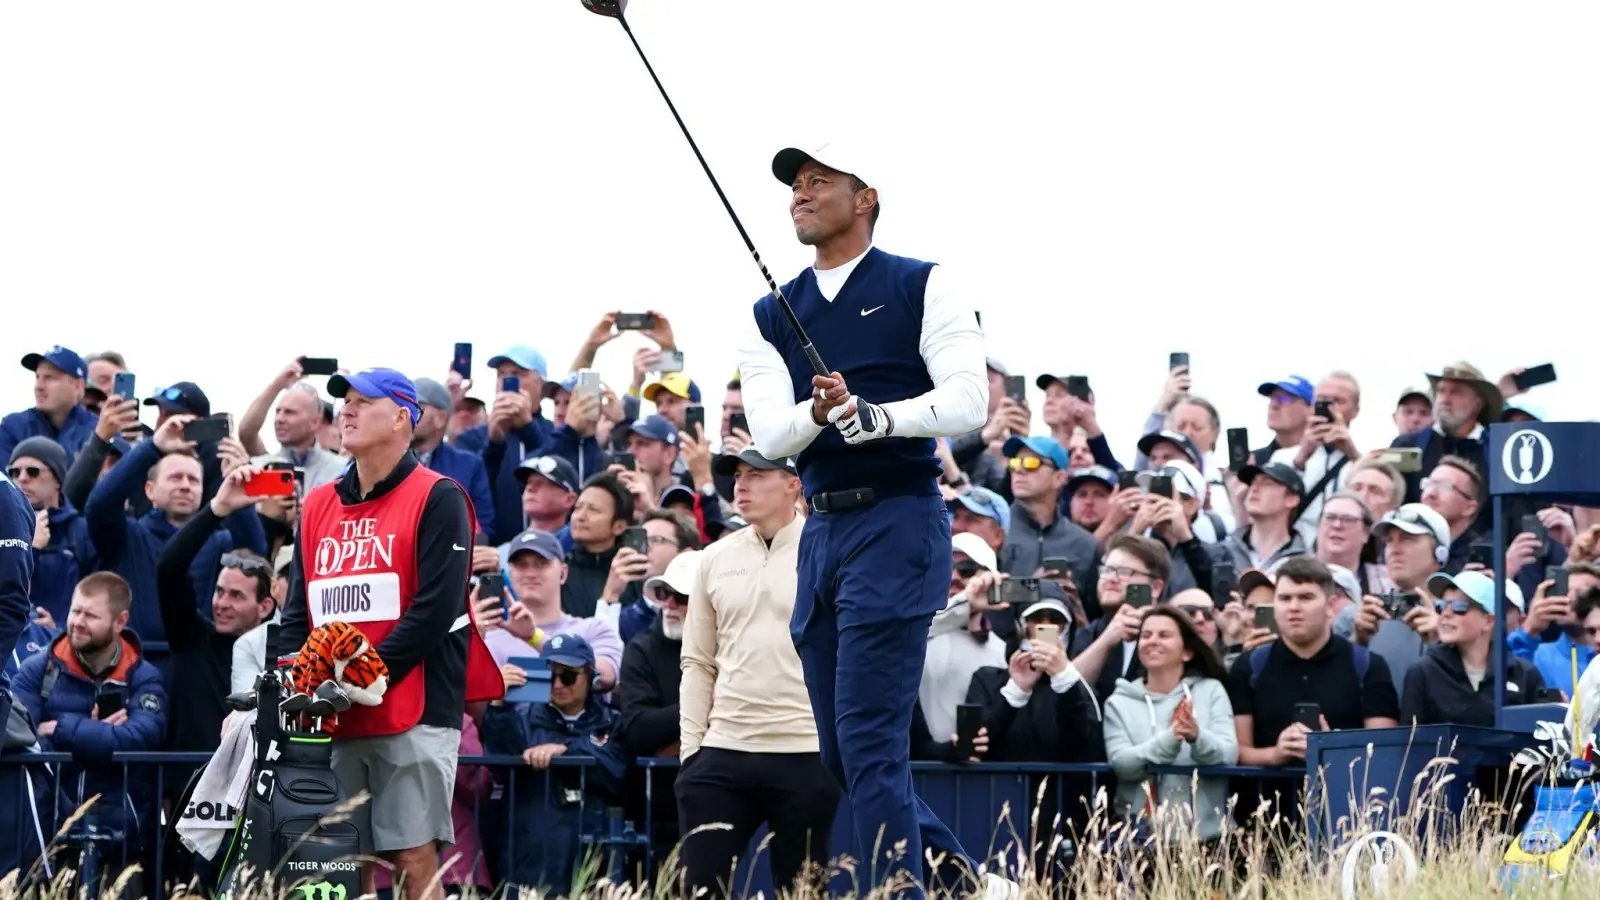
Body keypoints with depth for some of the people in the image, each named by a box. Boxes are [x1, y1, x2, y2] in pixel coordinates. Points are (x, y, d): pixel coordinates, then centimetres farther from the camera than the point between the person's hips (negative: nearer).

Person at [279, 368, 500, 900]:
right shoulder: (320, 506, 19)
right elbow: (297, 612, 18)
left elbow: (435, 610, -11)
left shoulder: (437, 499, -2)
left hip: (413, 712, -6)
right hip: (333, 722, 6)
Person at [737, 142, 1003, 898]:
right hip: (822, 528, 7)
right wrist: (818, 413, -21)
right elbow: (769, 435, 1)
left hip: (897, 520, -7)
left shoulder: (922, 289, 0)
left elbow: (968, 402, -9)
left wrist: (873, 416, -23)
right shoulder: (771, 318, 13)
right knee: (842, 754, 8)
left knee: (871, 743, -14)